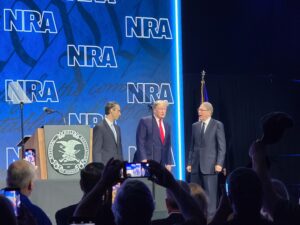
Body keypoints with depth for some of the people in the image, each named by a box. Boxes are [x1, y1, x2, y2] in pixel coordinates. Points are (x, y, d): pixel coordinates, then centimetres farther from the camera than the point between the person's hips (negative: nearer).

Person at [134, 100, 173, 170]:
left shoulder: (167, 126, 17)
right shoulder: (145, 121, -1)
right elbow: (140, 142, -8)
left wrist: (168, 163, 12)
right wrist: (143, 159, -17)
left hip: (161, 164, 6)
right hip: (146, 162, -6)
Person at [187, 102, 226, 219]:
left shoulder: (218, 125, -1)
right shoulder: (195, 126, 14)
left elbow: (222, 146, -4)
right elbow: (192, 146, 15)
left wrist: (219, 163, -12)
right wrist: (189, 163, 8)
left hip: (210, 165, -5)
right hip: (196, 165, 5)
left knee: (210, 193, -3)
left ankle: (210, 217, 1)